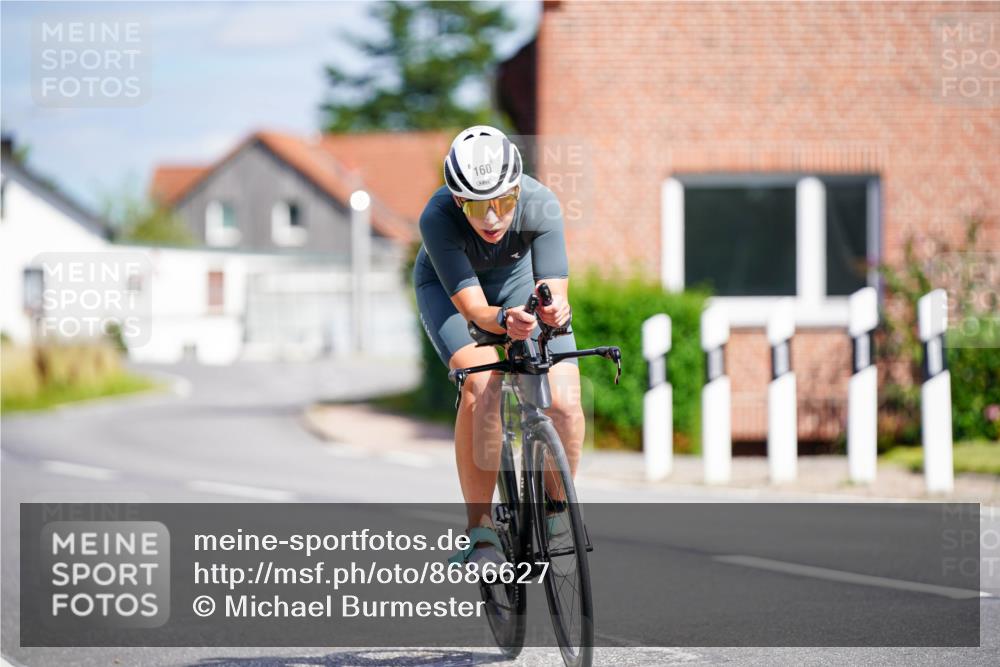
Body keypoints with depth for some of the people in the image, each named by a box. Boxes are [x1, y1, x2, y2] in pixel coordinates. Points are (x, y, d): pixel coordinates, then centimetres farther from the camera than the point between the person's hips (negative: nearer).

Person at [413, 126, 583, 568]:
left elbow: (554, 292, -35)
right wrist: (506, 321, -59)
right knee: (481, 385, -29)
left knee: (565, 401, -17)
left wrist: (555, 311, -58)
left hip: (517, 275, 2)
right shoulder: (438, 218, -37)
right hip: (448, 285, -2)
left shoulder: (541, 206, -34)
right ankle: (480, 529, -20)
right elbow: (473, 308, -37)